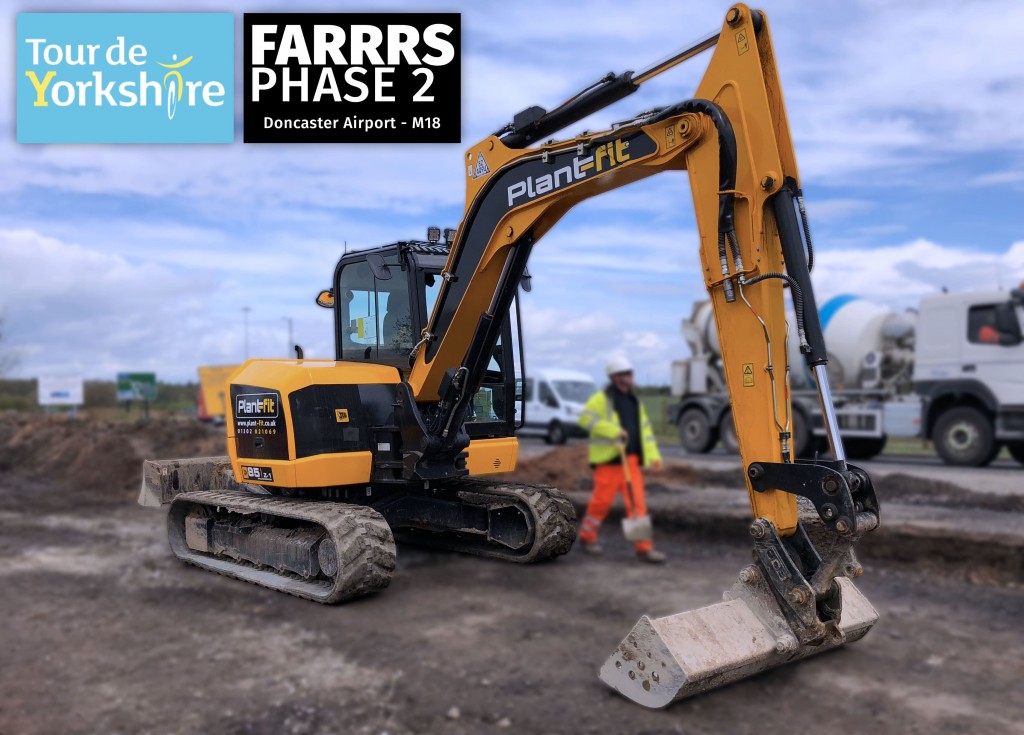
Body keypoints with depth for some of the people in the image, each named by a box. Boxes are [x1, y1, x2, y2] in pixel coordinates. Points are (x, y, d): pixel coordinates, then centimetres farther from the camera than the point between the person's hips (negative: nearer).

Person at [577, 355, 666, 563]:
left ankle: (644, 548, 0)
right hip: (609, 459, -6)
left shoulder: (634, 401, 18)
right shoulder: (602, 398, -3)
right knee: (602, 500, 0)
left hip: (632, 460, 6)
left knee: (637, 502, 0)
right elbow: (586, 418, -17)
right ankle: (587, 536, 22)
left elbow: (645, 429, 18)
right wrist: (613, 431, -23)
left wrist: (653, 454, 6)